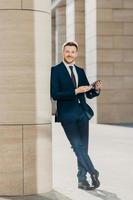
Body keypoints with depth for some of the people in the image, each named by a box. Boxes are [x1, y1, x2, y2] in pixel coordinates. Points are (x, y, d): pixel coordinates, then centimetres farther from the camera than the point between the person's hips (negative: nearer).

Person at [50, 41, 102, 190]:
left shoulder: (80, 71, 14)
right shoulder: (55, 70, -3)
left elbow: (89, 94, 17)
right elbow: (55, 95, -13)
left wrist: (96, 89, -5)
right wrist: (75, 91, -18)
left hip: (82, 113, 5)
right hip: (67, 114, -5)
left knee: (83, 148, 7)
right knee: (78, 146, -12)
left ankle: (82, 180, 15)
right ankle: (93, 173, 0)